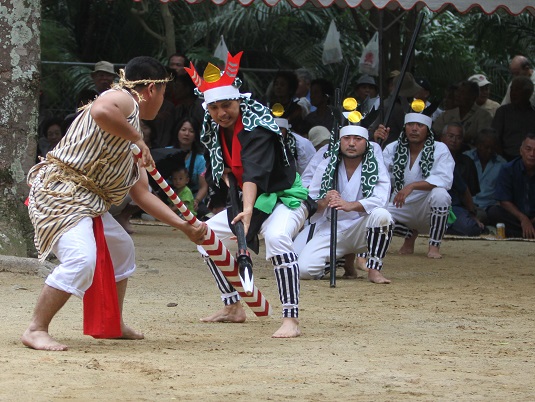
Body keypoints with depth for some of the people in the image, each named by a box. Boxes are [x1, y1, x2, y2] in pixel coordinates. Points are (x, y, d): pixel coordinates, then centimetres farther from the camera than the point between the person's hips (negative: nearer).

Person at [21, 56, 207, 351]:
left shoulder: (130, 140, 20)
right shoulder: (123, 99, -8)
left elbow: (141, 193, 20)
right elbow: (100, 111, -35)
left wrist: (183, 226, 17)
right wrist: (137, 138, -22)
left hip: (87, 202, 11)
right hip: (58, 192, -11)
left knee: (121, 249, 27)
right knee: (81, 260, -27)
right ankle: (36, 330, -21)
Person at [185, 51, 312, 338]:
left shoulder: (256, 126, -25)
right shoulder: (214, 129, -2)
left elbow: (254, 171, -41)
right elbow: (219, 167, 18)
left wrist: (248, 209, -54)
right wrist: (224, 174, -5)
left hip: (286, 198, -9)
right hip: (249, 200, 9)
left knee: (277, 237, -38)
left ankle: (291, 319, -40)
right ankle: (233, 308, 22)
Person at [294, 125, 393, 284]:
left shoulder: (374, 165, -4)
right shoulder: (326, 165, 2)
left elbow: (381, 198, -20)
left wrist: (350, 205, -37)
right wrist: (322, 203, -26)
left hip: (361, 228, -2)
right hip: (330, 229, 2)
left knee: (381, 215, -34)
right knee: (304, 269, -18)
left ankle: (374, 269, -18)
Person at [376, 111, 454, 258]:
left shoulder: (439, 149, -7)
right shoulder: (394, 148, 4)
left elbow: (444, 180, -23)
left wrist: (412, 186, -34)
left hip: (428, 210, -3)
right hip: (401, 207, 3)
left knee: (439, 194, -35)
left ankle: (434, 246, -15)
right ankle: (410, 234, 6)